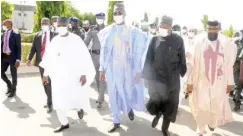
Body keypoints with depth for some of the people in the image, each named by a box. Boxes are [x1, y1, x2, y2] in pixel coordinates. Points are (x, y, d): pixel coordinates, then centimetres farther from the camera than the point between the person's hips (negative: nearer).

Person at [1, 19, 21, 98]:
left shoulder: (16, 35, -7)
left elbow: (19, 48, -10)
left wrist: (18, 60, -17)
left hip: (12, 57, -5)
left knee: (13, 75, 6)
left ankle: (13, 90, 25)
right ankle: (9, 85, 30)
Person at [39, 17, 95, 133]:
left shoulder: (76, 39, -7)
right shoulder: (54, 40, 6)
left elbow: (84, 57, -9)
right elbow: (49, 57, 13)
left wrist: (84, 74, -16)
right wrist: (46, 74, 14)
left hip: (73, 75, -4)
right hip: (58, 76, 4)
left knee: (75, 98, -5)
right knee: (58, 101, 5)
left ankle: (79, 108, 31)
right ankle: (64, 123, 21)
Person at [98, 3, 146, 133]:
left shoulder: (133, 31, -3)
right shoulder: (107, 31, 2)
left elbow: (137, 53, -2)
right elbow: (104, 52, 5)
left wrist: (137, 71, -5)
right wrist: (102, 69, 3)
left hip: (127, 69, -1)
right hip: (112, 69, 2)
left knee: (129, 92, 6)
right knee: (113, 95, 8)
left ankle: (130, 108, 42)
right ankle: (116, 122, 24)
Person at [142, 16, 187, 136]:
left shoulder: (178, 40, -5)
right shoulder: (155, 39, 0)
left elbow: (182, 60, 1)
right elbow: (149, 59, 3)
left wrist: (182, 73, 2)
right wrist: (146, 75, 4)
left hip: (172, 80, -1)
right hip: (156, 79, 1)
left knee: (169, 106, 10)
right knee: (154, 103, 3)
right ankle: (157, 114, 40)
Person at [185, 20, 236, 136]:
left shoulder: (226, 43, -6)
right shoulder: (199, 42, -7)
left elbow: (229, 65, 0)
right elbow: (193, 64, -5)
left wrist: (229, 83, 1)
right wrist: (190, 82, -5)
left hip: (219, 82, 1)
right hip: (202, 81, -1)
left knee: (217, 106, 12)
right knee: (200, 106, 6)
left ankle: (212, 123, 43)